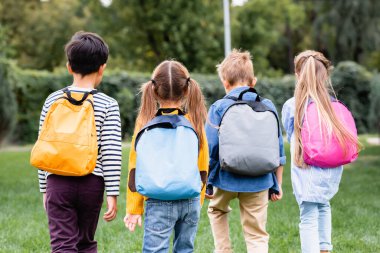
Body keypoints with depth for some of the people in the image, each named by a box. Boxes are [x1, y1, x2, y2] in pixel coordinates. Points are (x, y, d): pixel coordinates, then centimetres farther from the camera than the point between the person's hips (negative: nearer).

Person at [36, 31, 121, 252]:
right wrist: (112, 194, -4)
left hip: (58, 182, 0)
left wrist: (44, 189, 14)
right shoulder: (108, 105, -4)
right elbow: (112, 154, -9)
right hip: (92, 184, 0)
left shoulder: (53, 100, 2)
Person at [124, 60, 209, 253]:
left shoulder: (147, 123, -6)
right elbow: (202, 168, 8)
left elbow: (136, 169, -4)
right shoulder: (195, 122, 2)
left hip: (159, 202, -3)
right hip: (191, 201, 3)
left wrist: (134, 209, 3)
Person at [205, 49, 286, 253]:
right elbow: (278, 149, 5)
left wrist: (207, 182, 4)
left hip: (227, 179, -1)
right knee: (257, 236, 6)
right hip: (259, 182, 1)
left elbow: (210, 150, -7)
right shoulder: (267, 107, 1)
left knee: (216, 209, 30)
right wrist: (277, 184, 14)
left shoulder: (218, 108, -7)